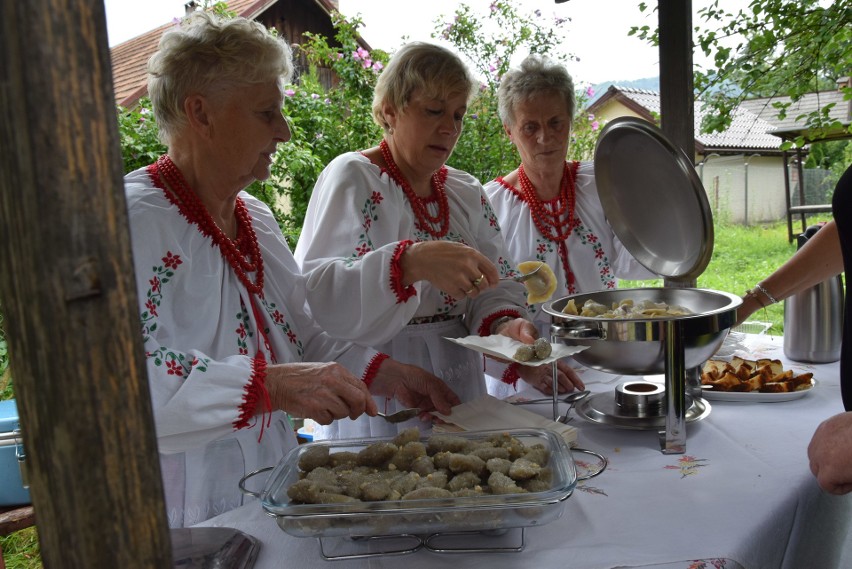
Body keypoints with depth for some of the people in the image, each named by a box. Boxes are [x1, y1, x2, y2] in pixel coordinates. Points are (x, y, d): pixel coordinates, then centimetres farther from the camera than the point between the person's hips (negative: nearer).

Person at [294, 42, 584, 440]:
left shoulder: (466, 192, 10)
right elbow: (313, 292, -25)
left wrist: (504, 326, -18)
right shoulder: (352, 179, -11)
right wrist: (410, 262, -39)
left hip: (460, 380, 6)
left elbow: (495, 285, 4)